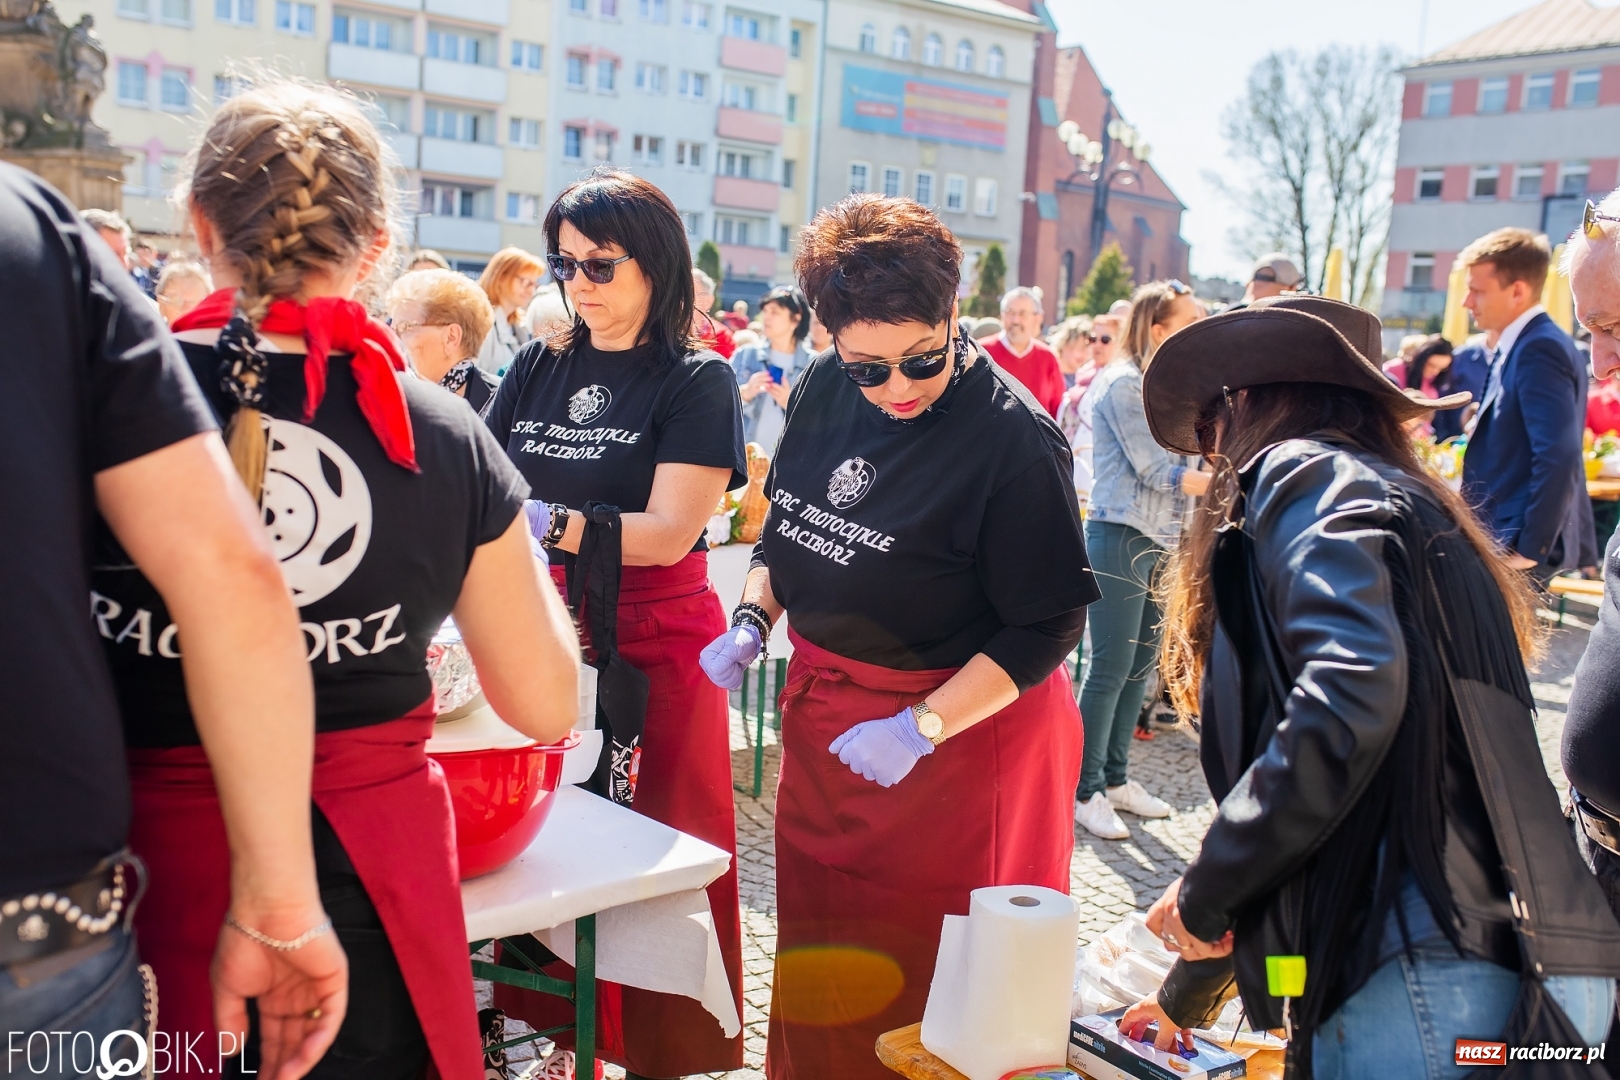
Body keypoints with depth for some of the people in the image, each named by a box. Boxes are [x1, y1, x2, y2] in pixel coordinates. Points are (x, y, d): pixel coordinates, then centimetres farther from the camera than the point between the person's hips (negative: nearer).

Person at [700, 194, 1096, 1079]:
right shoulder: (824, 388, -3)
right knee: (814, 958, 21)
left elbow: (1048, 627, -19)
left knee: (911, 980, 10)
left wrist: (922, 728, -25)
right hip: (822, 707, 6)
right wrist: (752, 623, -2)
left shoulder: (1015, 437, -22)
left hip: (956, 722, -6)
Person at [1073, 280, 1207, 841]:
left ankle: (1116, 778, 23)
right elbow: (1158, 471, -17)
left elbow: (1177, 462, 15)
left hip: (1159, 542, 9)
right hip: (1120, 538, -9)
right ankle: (1086, 792, 7)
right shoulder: (1124, 383, -13)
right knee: (1110, 668, -4)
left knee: (1140, 663, 12)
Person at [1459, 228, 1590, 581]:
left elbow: (1558, 458, -25)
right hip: (1504, 539, 10)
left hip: (1516, 544, -10)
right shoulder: (1522, 345, 14)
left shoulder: (1540, 348, -17)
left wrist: (1530, 551, -22)